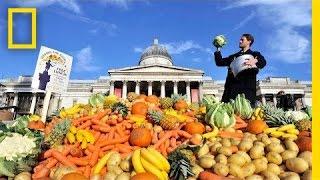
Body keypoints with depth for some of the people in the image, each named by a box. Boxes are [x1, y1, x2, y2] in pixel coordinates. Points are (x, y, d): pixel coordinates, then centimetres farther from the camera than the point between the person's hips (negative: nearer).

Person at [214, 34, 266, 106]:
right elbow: (219, 62, 26)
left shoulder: (255, 54, 15)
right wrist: (218, 49, 19)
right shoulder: (233, 56, 28)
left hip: (247, 88, -4)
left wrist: (255, 61, -27)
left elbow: (263, 62, -5)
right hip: (231, 88, 4)